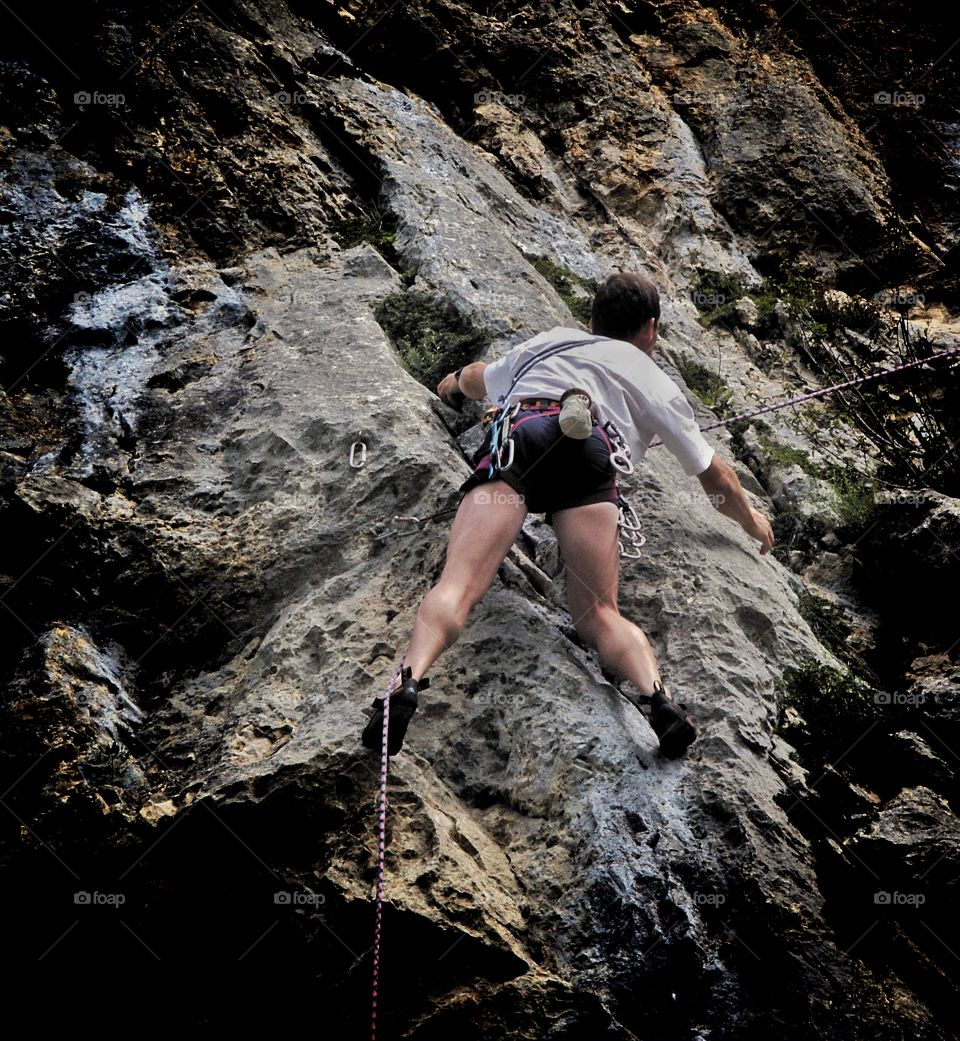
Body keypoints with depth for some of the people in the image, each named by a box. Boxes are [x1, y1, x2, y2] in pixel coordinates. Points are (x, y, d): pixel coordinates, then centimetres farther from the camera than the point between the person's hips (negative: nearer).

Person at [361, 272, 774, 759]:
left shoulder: (549, 341, 40)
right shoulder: (654, 380, 35)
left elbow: (478, 380, 59)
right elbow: (713, 476, 43)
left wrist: (454, 382, 84)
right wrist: (751, 519, 63)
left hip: (514, 433, 1)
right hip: (587, 447, -1)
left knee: (457, 585, -15)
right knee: (600, 615, 2)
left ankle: (407, 681, -40)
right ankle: (658, 696, -24)